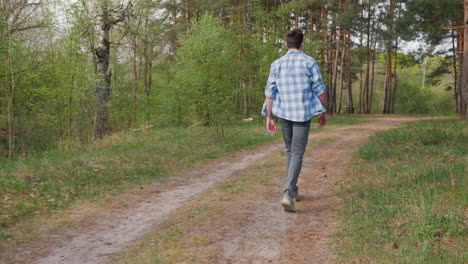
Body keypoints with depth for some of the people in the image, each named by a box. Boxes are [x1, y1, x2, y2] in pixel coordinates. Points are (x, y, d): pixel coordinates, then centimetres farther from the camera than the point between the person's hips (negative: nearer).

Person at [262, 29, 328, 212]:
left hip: (283, 113, 3)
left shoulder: (276, 64, 2)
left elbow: (270, 93, 0)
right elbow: (320, 90, -4)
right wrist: (324, 111, 8)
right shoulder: (309, 62, -5)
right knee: (297, 153, -4)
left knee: (290, 151, 18)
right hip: (303, 114, -3)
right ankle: (288, 194, -20)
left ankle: (293, 190, 27)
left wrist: (269, 118, 4)